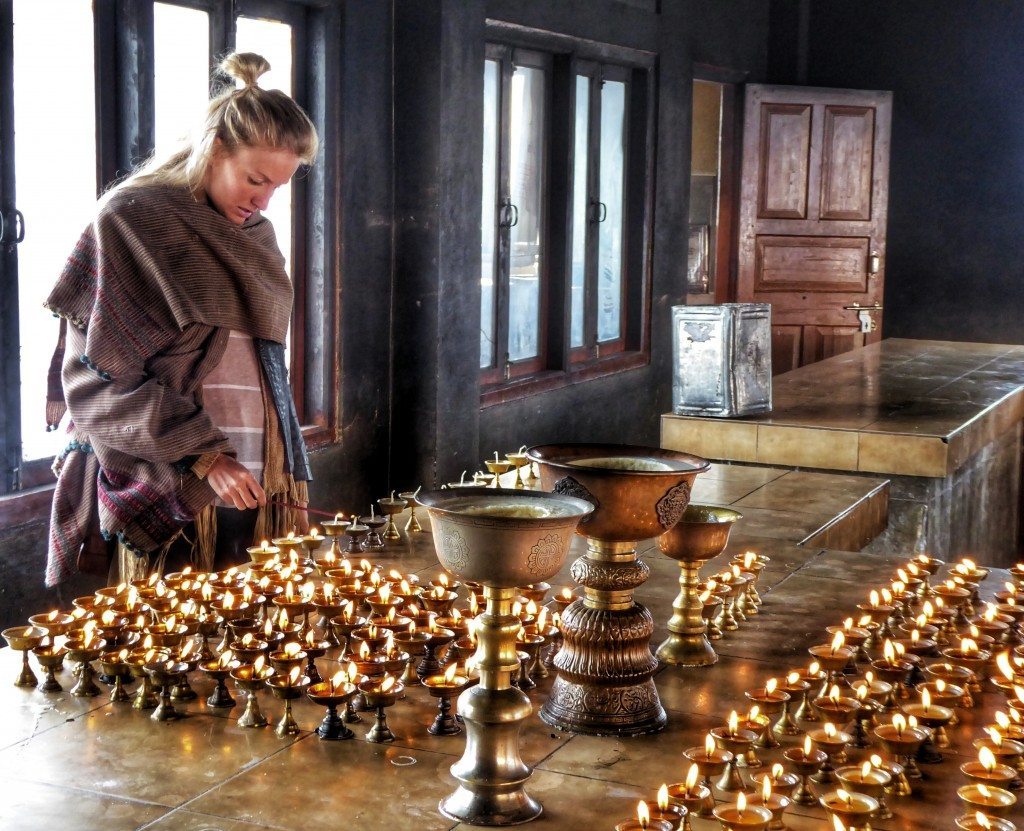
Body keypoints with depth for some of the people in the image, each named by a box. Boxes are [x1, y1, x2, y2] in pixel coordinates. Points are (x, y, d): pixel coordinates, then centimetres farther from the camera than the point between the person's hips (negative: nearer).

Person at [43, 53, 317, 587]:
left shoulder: (255, 235, 14)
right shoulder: (131, 223, -6)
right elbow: (97, 382, -11)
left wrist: (282, 474, 15)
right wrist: (202, 455, -16)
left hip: (258, 486, 6)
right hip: (167, 497, -6)